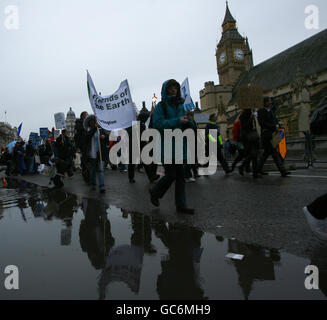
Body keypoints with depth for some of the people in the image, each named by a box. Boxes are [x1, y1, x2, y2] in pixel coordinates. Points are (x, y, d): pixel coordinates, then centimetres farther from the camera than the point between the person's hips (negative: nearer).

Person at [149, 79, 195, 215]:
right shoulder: (161, 106, -4)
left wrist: (187, 123, -3)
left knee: (180, 175, 6)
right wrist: (177, 121, -21)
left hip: (178, 146, 7)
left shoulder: (179, 105, 17)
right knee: (171, 175, -5)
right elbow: (158, 123, -16)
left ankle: (181, 205, 13)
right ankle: (155, 192, 22)